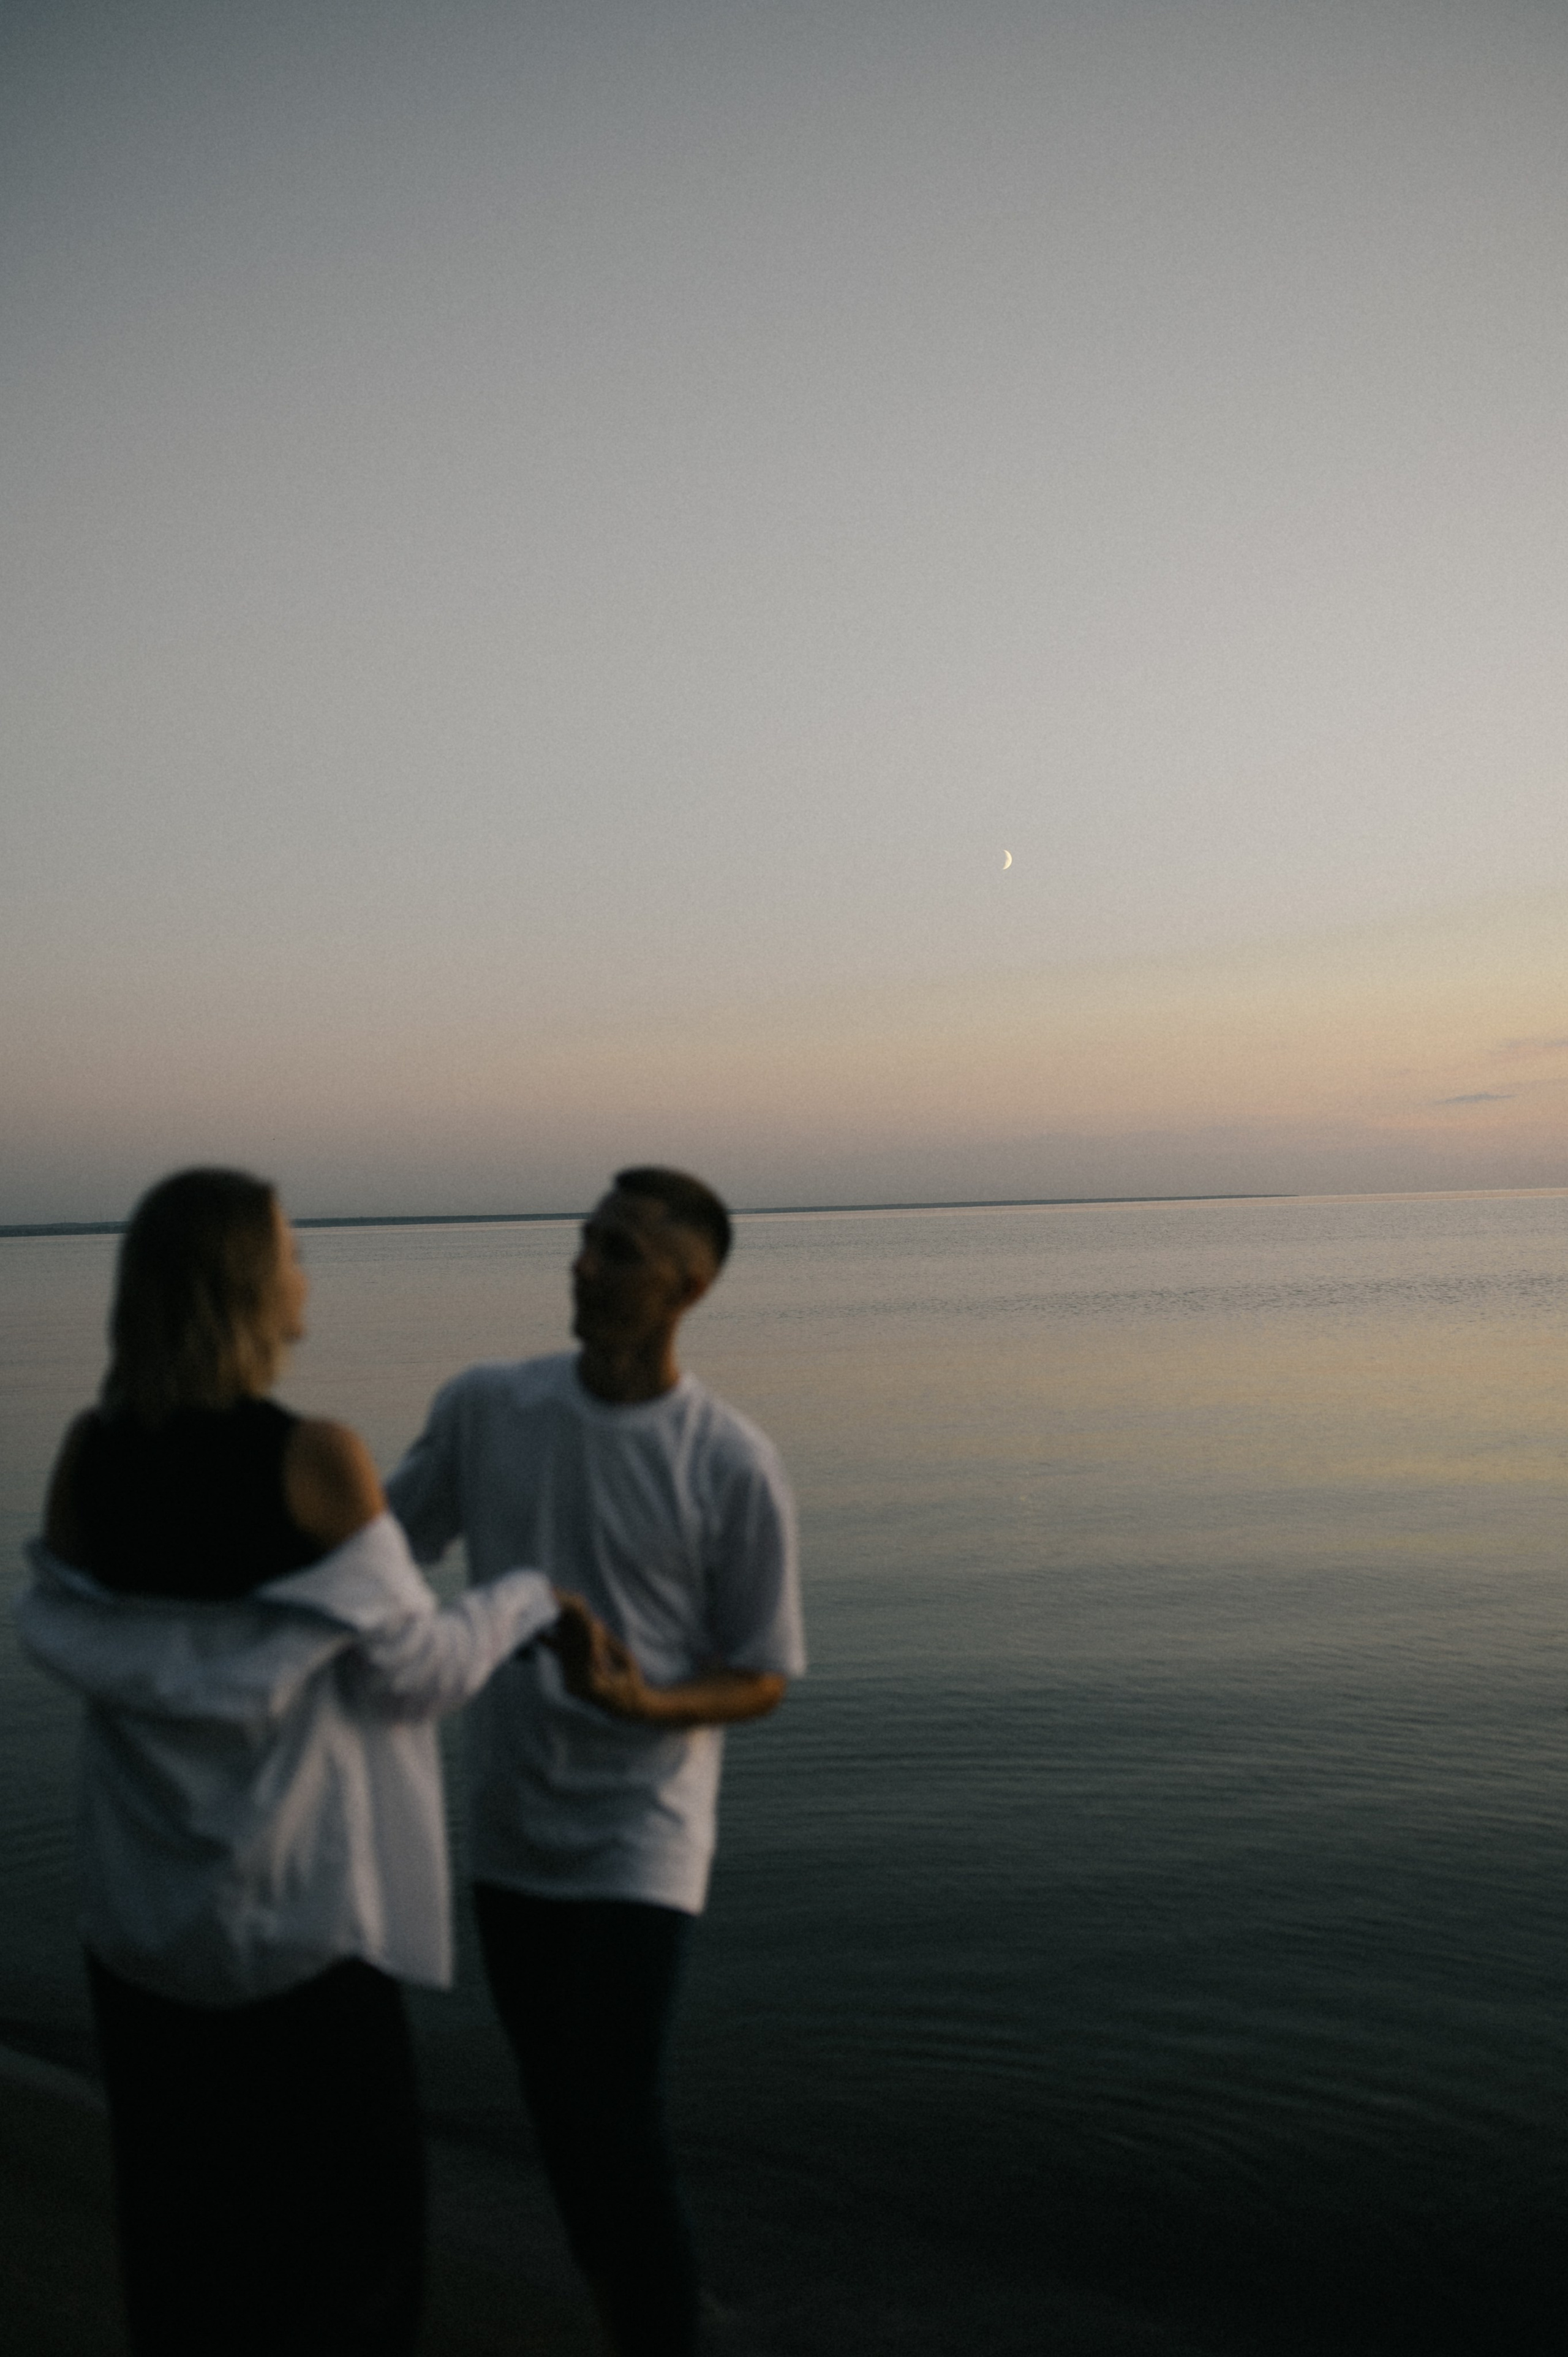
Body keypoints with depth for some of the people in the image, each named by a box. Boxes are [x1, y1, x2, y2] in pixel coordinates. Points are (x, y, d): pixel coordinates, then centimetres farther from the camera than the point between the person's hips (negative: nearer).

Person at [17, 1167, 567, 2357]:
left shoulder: (90, 1450, -8)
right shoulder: (318, 1458, -22)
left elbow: (61, 1634, 5)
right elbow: (413, 1670, -14)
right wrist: (523, 1598, 4)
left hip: (144, 1891, 5)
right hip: (299, 1896, -5)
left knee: (183, 2199, 22)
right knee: (352, 2200, 15)